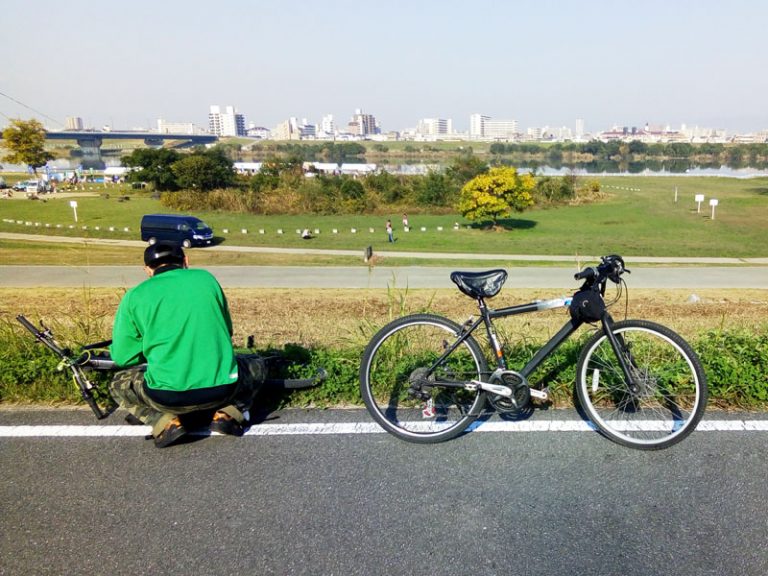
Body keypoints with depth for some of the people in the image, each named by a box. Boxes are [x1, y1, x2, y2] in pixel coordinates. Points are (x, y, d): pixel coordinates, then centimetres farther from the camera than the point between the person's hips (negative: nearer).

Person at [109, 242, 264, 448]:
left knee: (119, 383, 29)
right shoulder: (206, 278, 10)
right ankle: (227, 414, 8)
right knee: (256, 365, 32)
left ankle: (167, 423, 5)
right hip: (222, 389, 1)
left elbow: (121, 357, 11)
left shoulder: (135, 296, 6)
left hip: (167, 397, -1)